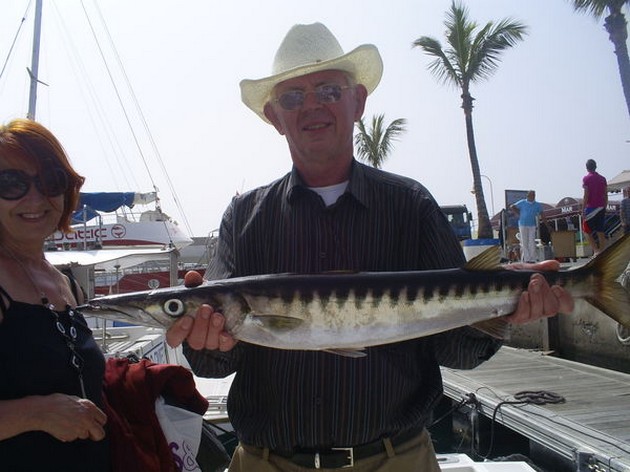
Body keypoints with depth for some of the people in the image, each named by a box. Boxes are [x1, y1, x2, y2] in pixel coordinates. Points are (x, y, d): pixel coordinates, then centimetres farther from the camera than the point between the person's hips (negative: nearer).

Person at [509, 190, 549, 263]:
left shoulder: (537, 205, 5)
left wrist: (546, 224, -2)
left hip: (532, 225, 2)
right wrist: (518, 214, 1)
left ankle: (532, 258, 1)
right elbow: (511, 207, 6)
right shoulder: (522, 202, 1)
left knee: (532, 242, -1)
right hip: (523, 225, -2)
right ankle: (526, 258, 2)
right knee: (524, 242, -1)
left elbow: (542, 215, 4)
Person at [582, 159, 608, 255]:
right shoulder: (603, 178, 9)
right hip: (601, 208, 5)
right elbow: (606, 195, 8)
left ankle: (596, 250, -12)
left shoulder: (586, 178, -7)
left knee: (587, 231, 2)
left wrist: (583, 210, -10)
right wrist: (604, 208, 17)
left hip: (591, 208, -5)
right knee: (600, 232, 8)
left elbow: (586, 196, -12)